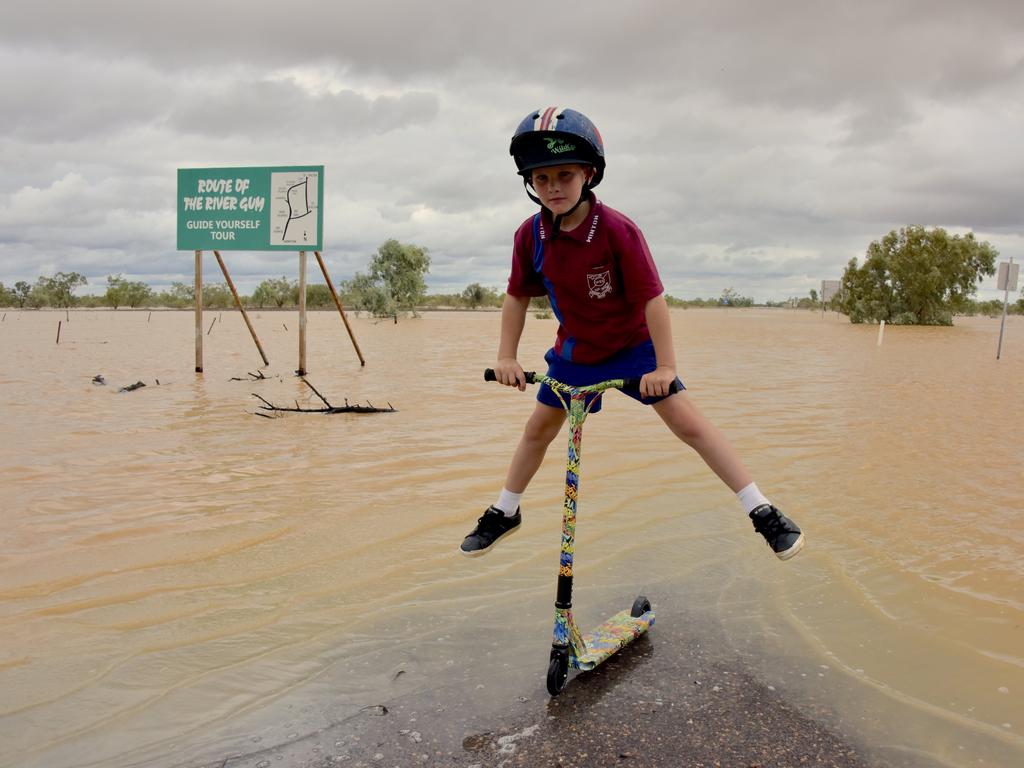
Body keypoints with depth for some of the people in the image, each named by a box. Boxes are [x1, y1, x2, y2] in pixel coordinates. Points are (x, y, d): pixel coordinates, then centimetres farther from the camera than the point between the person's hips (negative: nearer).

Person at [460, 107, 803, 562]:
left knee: (688, 422, -10)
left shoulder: (618, 231, -28)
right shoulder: (530, 235, -15)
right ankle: (504, 513, 33)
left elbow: (651, 298, -25)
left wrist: (665, 365, -24)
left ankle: (762, 512, -2)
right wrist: (506, 356, -3)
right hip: (575, 350, 4)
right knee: (539, 427, 12)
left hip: (633, 345, -4)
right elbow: (517, 296, -1)